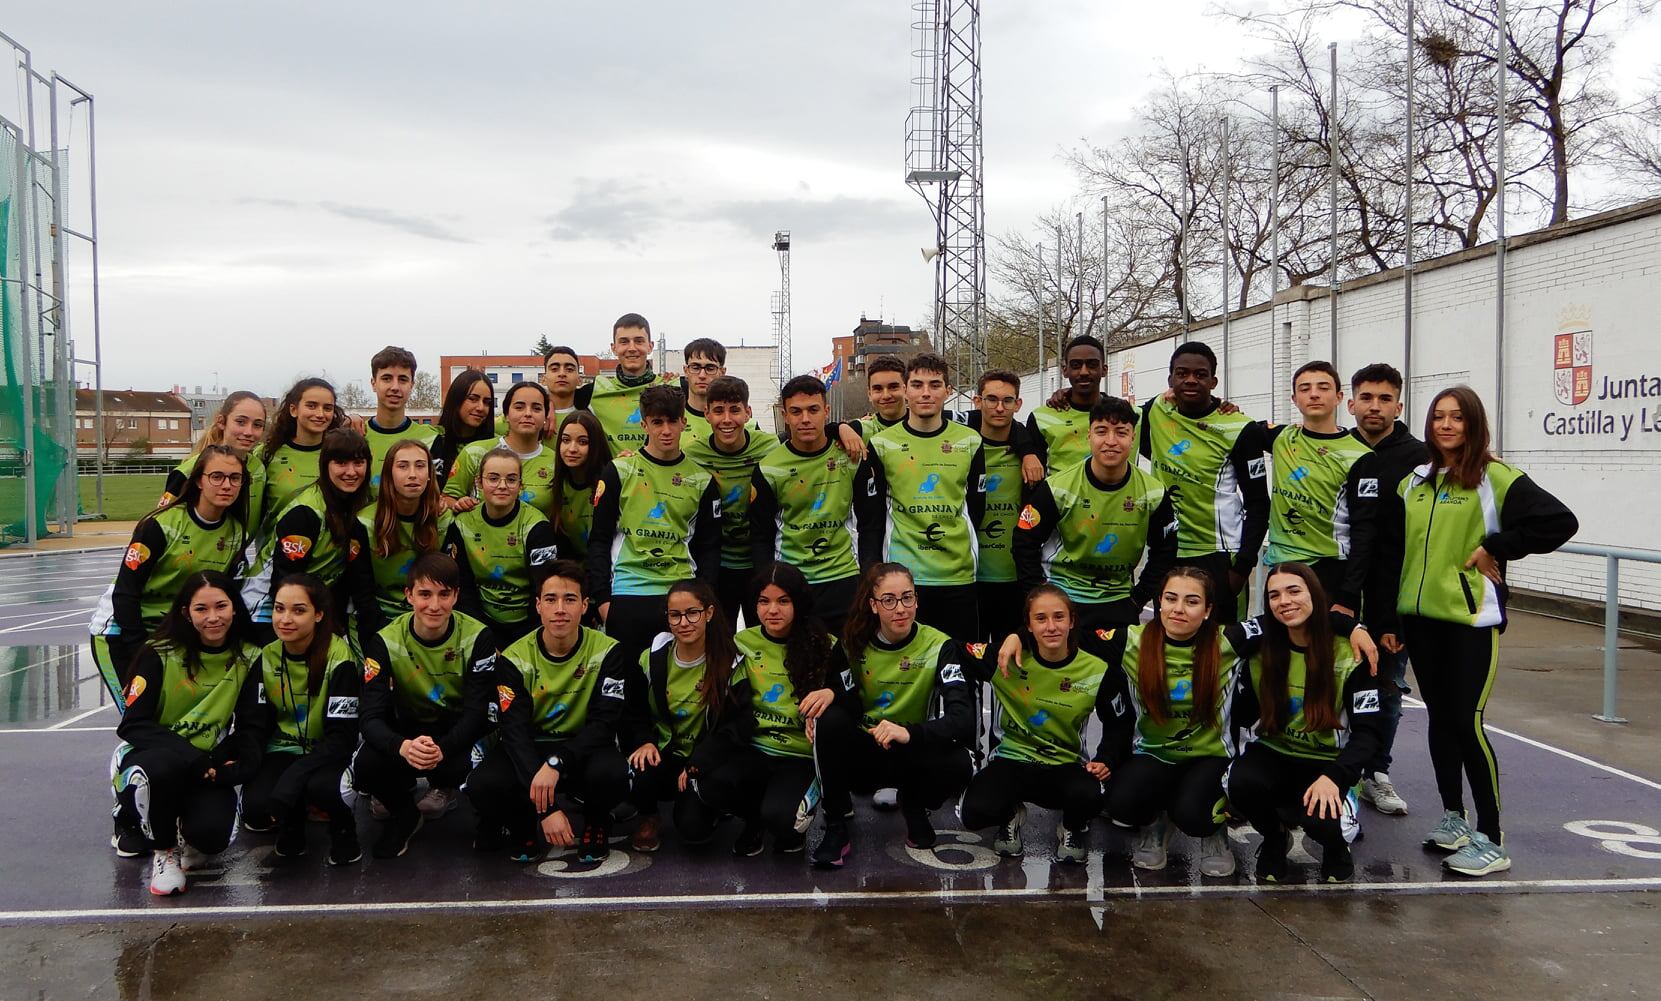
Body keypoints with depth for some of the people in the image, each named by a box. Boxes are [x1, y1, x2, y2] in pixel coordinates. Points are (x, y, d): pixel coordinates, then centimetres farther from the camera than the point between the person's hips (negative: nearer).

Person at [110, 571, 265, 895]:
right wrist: (194, 759, -26)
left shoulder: (249, 659, 0)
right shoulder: (159, 654, -8)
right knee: (165, 765, -38)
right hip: (148, 758, -1)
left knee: (212, 834, -29)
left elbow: (252, 728, 1)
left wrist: (237, 766, -20)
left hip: (209, 768, 1)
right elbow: (133, 725, -13)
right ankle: (163, 847, -8)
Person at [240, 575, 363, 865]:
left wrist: (290, 781, -29)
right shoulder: (266, 657, -3)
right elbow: (256, 724, 2)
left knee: (322, 786, -36)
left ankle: (344, 829, -2)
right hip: (283, 750, 4)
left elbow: (341, 736, -19)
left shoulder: (339, 657, -17)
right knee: (255, 808, -26)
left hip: (328, 754, -3)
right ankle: (292, 822, 10)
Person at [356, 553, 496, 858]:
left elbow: (476, 712, -20)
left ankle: (444, 789, 6)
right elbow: (370, 715, -20)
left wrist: (442, 749, -42)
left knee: (458, 766, -35)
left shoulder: (478, 637, -17)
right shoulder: (385, 641, -14)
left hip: (458, 732, -1)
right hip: (407, 728, 2)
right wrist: (403, 747, -44)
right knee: (366, 766, -30)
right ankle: (404, 813, 5)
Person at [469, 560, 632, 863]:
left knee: (611, 774, -35)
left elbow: (604, 723, -16)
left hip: (583, 748, 0)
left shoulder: (607, 651, -11)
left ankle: (596, 825, 3)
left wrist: (556, 763, -34)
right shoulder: (515, 658, -11)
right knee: (483, 784, -31)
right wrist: (548, 808, -31)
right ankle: (524, 828, 6)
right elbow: (516, 732, -19)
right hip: (529, 748, 1)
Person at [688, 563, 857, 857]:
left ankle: (794, 822, 9)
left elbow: (853, 707, 1)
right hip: (753, 749, 3)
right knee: (712, 786, -30)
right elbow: (730, 711, 3)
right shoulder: (743, 645, 6)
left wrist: (832, 694, -24)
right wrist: (696, 761, -13)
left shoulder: (826, 647, 0)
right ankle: (755, 821, 6)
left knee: (780, 816, -32)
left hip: (803, 757, -2)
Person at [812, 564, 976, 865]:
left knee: (957, 764, -32)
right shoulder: (855, 643, -6)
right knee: (832, 720, -30)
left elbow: (964, 718, -25)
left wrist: (910, 732, -42)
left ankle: (914, 806, 4)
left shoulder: (939, 646, -14)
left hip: (912, 757, 0)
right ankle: (835, 826, -13)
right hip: (860, 755, 1)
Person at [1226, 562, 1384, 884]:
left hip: (1326, 762, -2)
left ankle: (1336, 849, 8)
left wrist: (1333, 777, -25)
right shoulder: (1259, 649, -5)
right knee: (1242, 784, -32)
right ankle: (1274, 839, 3)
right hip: (1273, 754, 2)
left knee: (1321, 819, -32)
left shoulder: (1350, 654, -10)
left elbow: (1367, 732, -11)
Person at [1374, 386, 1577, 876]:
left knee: (1467, 720, -7)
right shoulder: (1414, 481, 11)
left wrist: (1493, 548, -12)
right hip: (1420, 615, 6)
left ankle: (1491, 840, 2)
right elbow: (1392, 552, 12)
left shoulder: (1495, 477, -6)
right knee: (1439, 716, 13)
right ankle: (1453, 818, 26)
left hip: (1472, 618, -6)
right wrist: (1388, 620, 9)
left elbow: (1560, 522, -14)